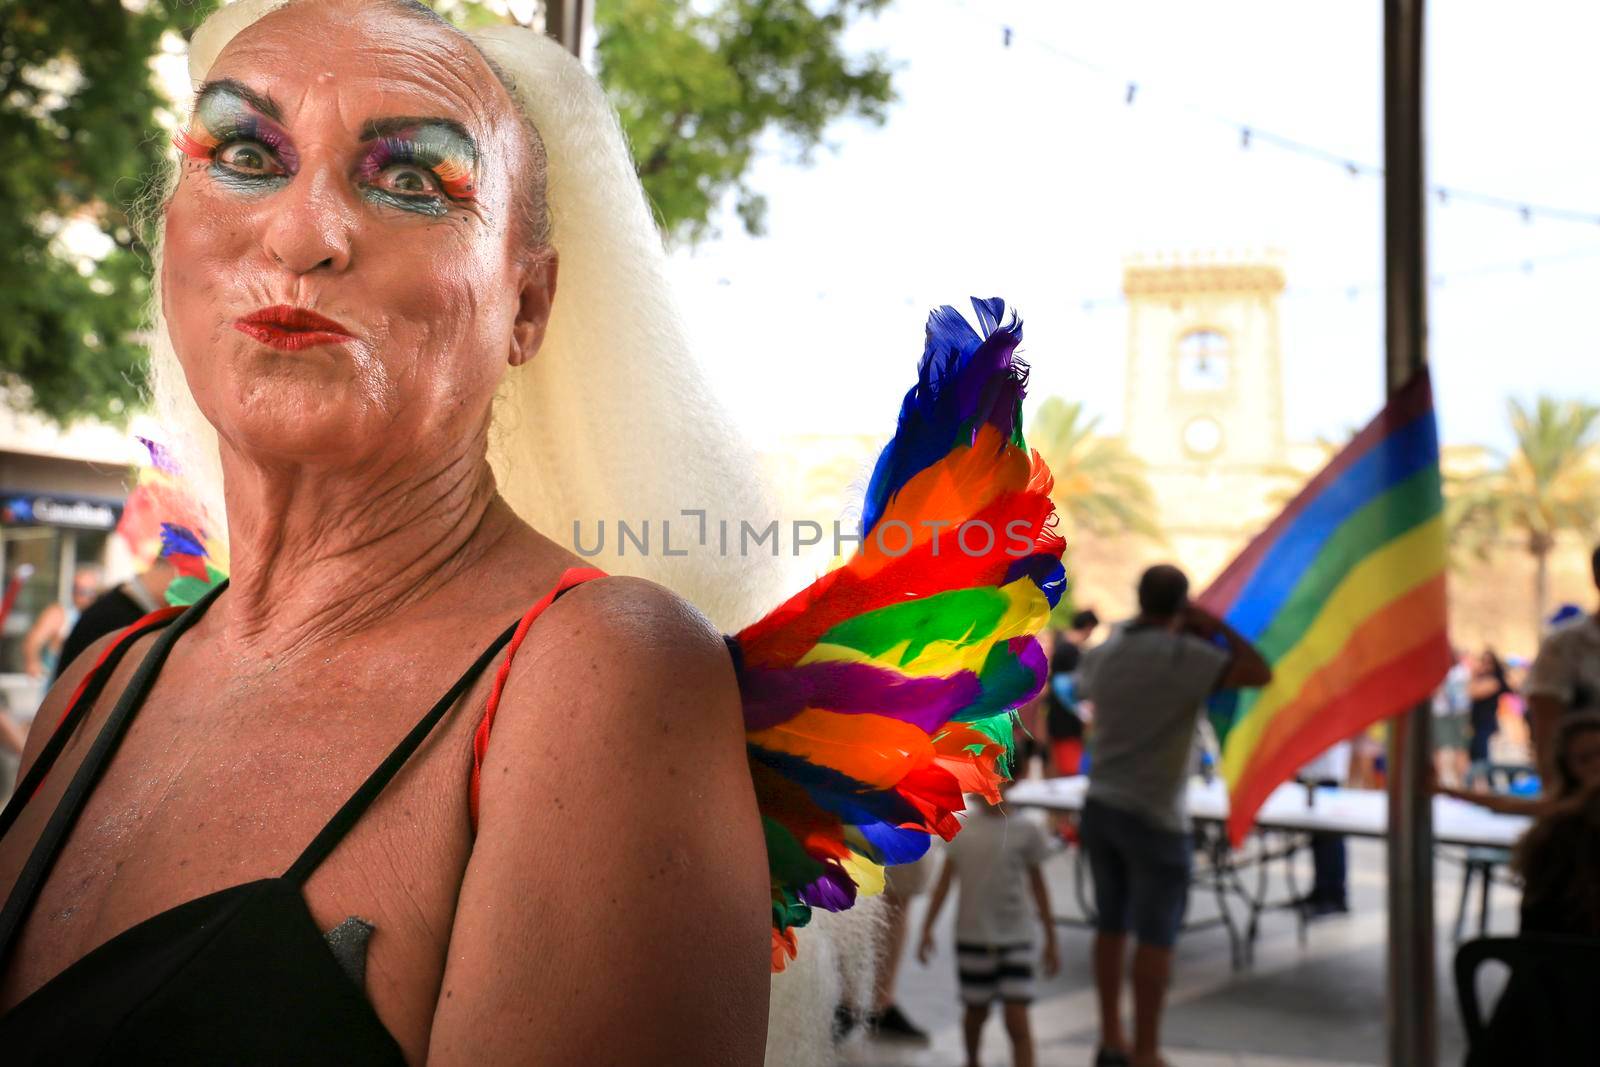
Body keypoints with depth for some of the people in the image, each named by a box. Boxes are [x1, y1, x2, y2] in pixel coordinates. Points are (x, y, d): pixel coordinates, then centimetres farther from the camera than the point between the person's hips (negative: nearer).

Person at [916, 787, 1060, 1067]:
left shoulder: (1027, 828, -6)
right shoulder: (959, 828, -3)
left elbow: (1037, 884, 3)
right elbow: (945, 880, 4)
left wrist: (1051, 939, 6)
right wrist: (927, 929, 2)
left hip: (1016, 939, -2)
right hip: (972, 938, 2)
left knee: (1017, 1021, -7)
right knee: (976, 1011, 18)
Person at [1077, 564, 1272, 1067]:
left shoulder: (1102, 652, 4)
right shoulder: (1183, 655, -16)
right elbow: (1261, 672, -18)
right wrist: (1216, 625, -6)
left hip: (1101, 805, 7)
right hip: (1153, 816, -7)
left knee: (1111, 924, 14)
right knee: (1155, 936, 1)